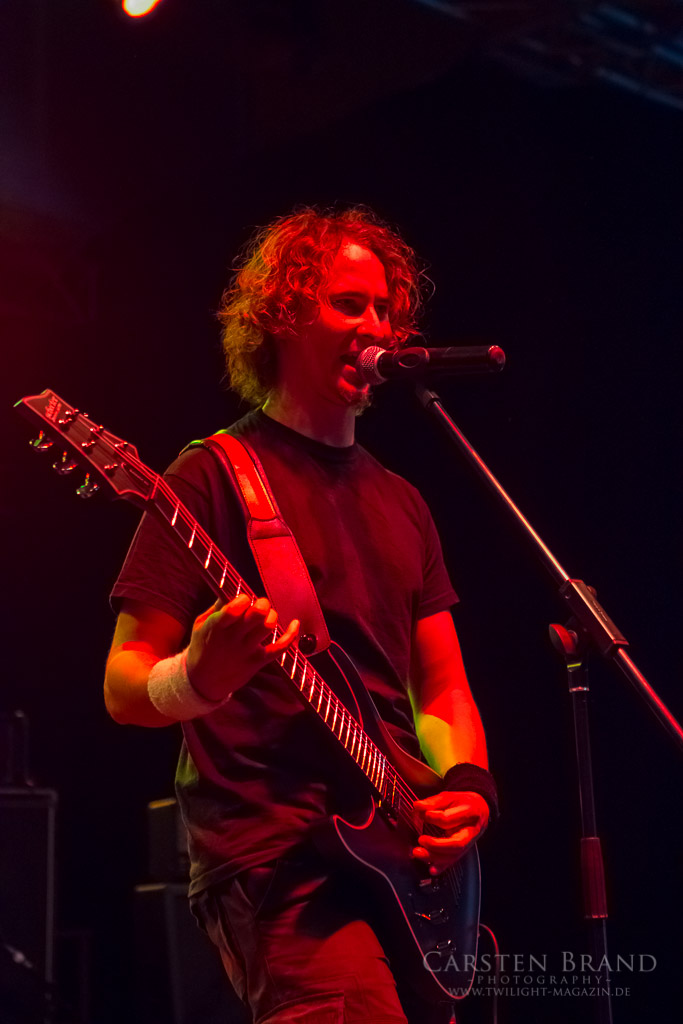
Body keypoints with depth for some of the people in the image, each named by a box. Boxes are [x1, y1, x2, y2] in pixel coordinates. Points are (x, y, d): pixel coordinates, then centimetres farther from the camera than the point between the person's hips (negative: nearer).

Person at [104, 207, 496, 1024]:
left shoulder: (399, 502, 18)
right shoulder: (214, 478, -2)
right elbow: (123, 688, -5)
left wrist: (468, 783, 0)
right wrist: (199, 677, -26)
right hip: (274, 864, -7)